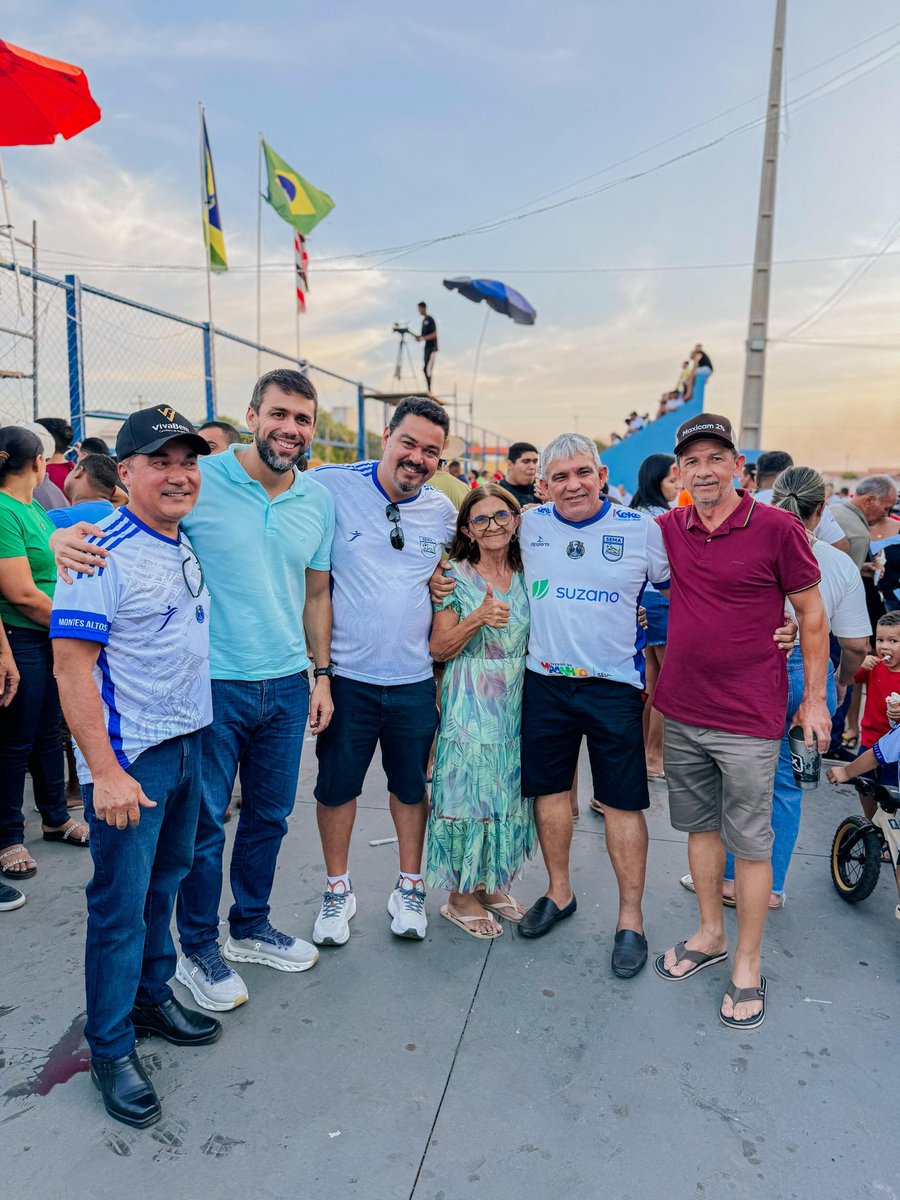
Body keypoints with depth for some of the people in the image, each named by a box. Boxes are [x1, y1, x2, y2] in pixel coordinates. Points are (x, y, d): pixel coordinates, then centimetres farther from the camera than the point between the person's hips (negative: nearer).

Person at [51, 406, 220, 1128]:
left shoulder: (188, 545, 8)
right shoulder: (103, 552, -16)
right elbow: (71, 663, -19)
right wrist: (105, 772, -22)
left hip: (189, 742, 7)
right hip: (129, 757, -7)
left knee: (165, 881, 20)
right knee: (120, 901, 5)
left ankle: (153, 999, 39)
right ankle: (110, 1049, 23)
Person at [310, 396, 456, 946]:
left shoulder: (443, 512, 2)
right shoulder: (329, 486, -10)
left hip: (414, 678, 3)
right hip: (346, 673, -2)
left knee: (412, 786, 15)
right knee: (336, 785, 11)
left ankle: (410, 887, 36)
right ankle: (338, 890, 34)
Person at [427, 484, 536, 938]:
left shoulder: (526, 576, 7)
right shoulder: (455, 576, -6)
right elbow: (439, 648, -9)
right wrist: (478, 619, -24)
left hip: (517, 705, 5)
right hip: (469, 708, -5)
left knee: (507, 794, 12)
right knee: (468, 792, 1)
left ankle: (491, 883, 30)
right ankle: (461, 894, 19)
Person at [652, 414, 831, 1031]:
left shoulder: (778, 528, -9)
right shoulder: (669, 530, 2)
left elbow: (812, 614, -2)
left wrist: (814, 697, -1)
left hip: (749, 721, -4)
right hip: (681, 712, 5)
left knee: (750, 841, 6)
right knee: (700, 826, 18)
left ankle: (748, 967, 24)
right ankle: (710, 935, 38)